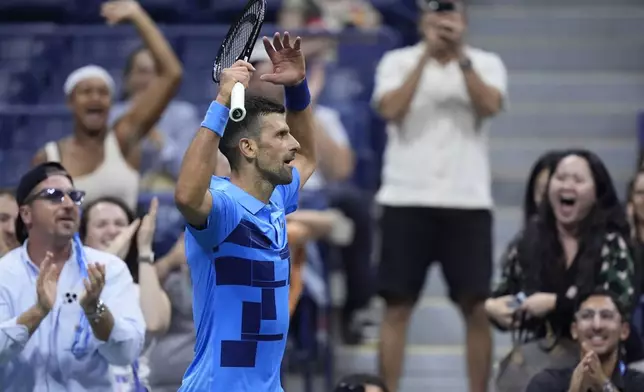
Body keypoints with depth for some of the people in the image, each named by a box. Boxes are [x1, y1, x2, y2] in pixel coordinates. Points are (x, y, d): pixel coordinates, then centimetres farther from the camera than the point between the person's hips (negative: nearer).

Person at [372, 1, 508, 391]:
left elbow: (490, 105, -11)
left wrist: (461, 57, -16)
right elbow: (391, 109, -11)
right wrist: (426, 56, -13)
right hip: (407, 199, 0)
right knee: (397, 307, -1)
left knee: (477, 307, -1)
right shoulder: (398, 61, 6)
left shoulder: (486, 63, 7)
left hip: (468, 201, 1)